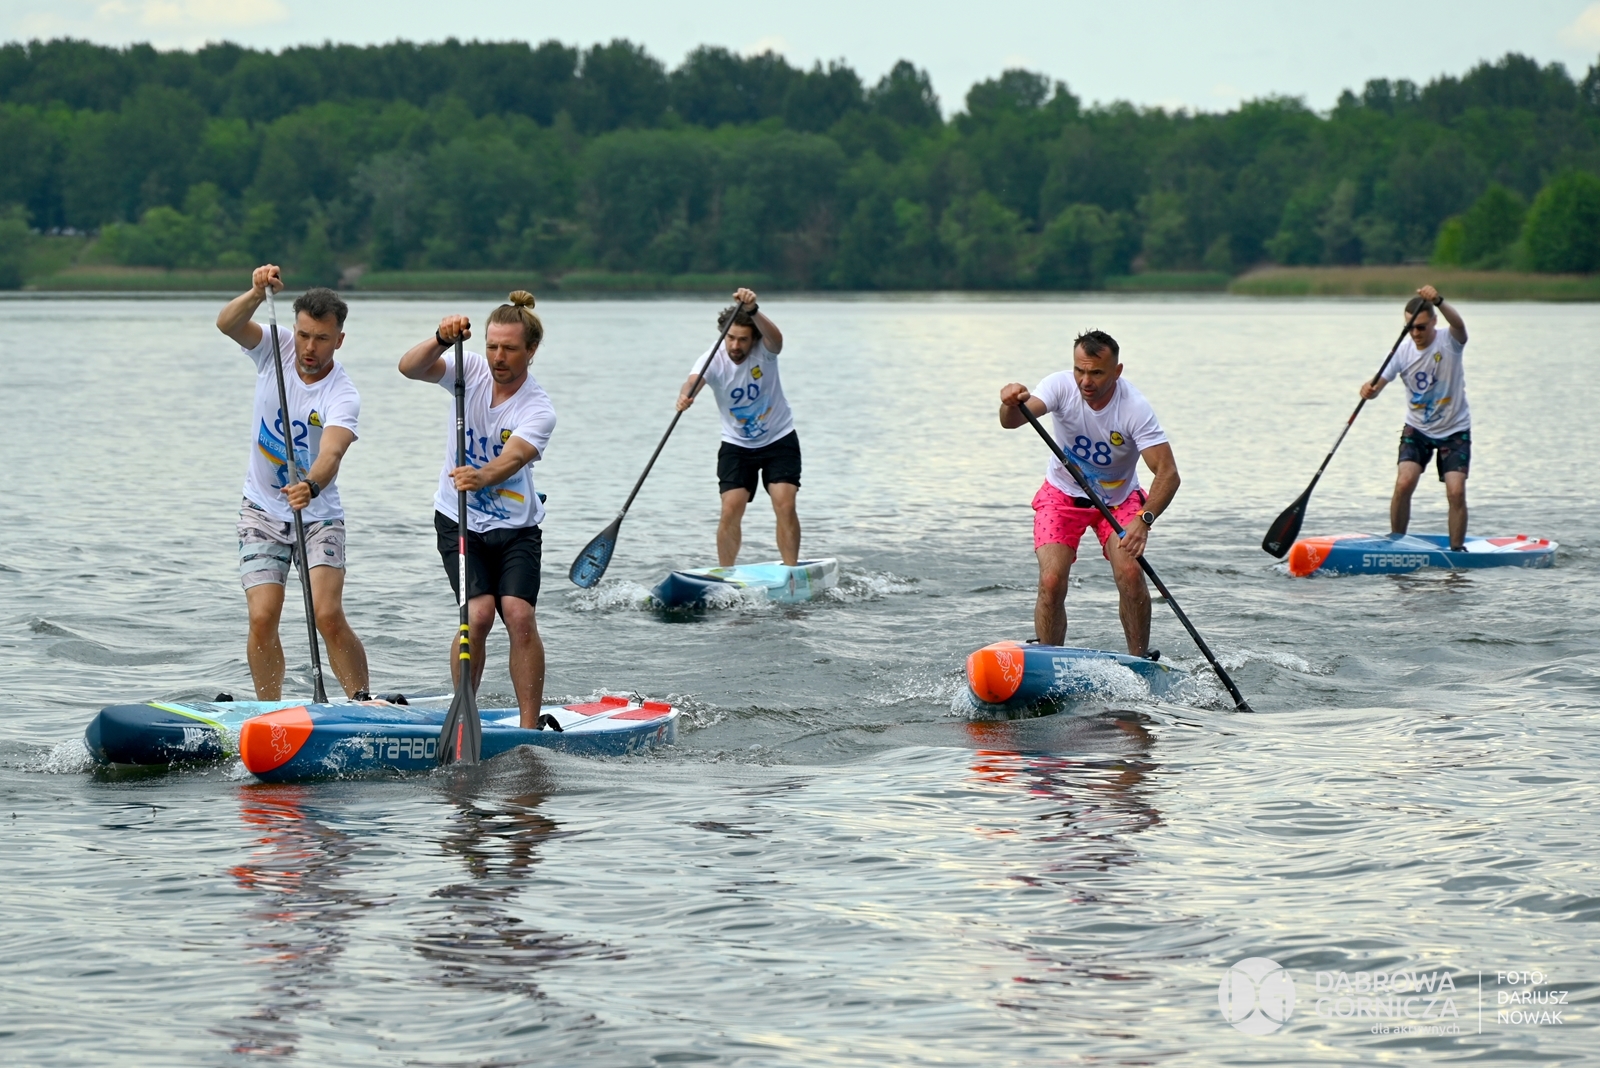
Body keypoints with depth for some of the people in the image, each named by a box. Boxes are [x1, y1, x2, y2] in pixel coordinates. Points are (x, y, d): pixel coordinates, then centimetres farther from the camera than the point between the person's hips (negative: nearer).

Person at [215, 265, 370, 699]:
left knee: (329, 617, -18)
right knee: (262, 618, -9)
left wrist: (312, 485, -58)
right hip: (262, 512, 3)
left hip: (318, 516, -3)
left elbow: (331, 452, -37)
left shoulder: (343, 396, -20)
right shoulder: (275, 348, -7)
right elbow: (227, 323, -24)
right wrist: (257, 293, -42)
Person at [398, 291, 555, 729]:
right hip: (459, 520, 1)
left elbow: (512, 458, -33)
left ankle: (530, 728, -13)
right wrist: (441, 340, -41)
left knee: (519, 615, -18)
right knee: (479, 613, -17)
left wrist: (481, 477, -54)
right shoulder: (471, 370, -7)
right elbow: (410, 368, -22)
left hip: (516, 527, -1)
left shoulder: (539, 409, -15)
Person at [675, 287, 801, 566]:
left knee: (785, 506, -14)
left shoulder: (763, 352, -19)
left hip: (779, 439, -1)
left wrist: (753, 311, -62)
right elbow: (694, 381, -38)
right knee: (731, 509, -11)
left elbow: (775, 339, -43)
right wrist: (685, 396, -63)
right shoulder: (714, 361, -18)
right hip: (737, 445, 1)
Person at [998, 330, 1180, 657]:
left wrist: (1144, 519, -48)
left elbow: (1167, 473, -32)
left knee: (1130, 574, -22)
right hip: (1063, 495, 1)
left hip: (1118, 500, -1)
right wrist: (1012, 405, -61)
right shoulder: (1062, 386, -22)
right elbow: (1011, 422, -36)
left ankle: (1140, 660, -3)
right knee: (1051, 582, -17)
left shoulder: (1134, 408, -27)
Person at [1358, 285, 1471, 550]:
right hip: (1417, 429, 2)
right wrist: (1369, 389, -36)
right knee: (1404, 483, -17)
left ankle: (1457, 549, 3)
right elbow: (1378, 385, -11)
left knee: (1456, 492, -14)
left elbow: (1458, 324, -38)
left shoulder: (1449, 342, -15)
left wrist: (1438, 301, -57)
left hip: (1455, 430, -2)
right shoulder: (1404, 351, -7)